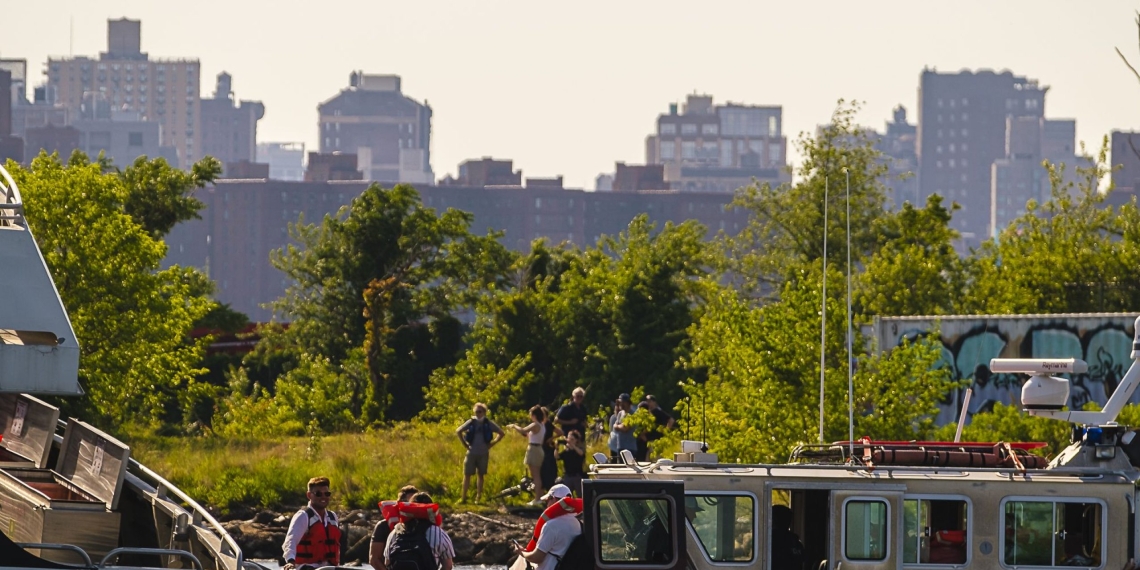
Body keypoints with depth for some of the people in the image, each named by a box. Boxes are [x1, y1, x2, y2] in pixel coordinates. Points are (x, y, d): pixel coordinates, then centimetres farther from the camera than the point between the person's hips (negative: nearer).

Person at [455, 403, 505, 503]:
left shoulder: (488, 423, -1)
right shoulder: (471, 422, -2)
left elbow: (501, 433, 6)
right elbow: (458, 432, 1)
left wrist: (491, 444, 0)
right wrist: (465, 445, -2)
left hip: (483, 453, 0)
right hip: (471, 452, 0)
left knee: (480, 475, 7)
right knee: (467, 474, 0)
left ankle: (478, 497, 12)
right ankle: (463, 497, 4)